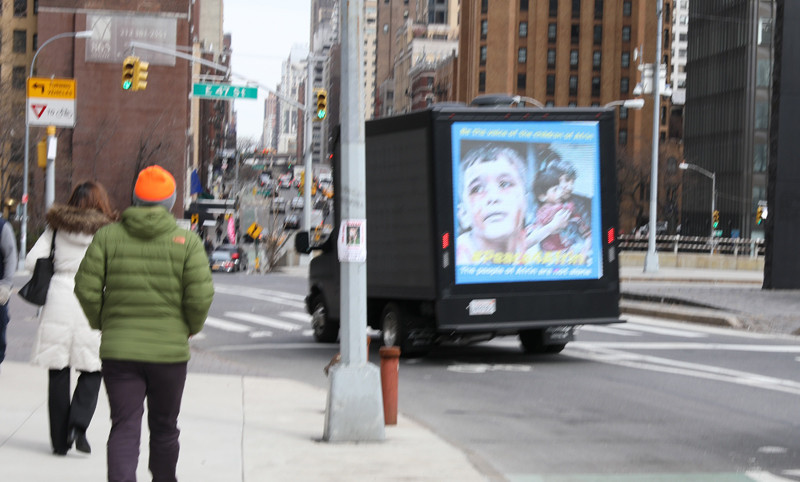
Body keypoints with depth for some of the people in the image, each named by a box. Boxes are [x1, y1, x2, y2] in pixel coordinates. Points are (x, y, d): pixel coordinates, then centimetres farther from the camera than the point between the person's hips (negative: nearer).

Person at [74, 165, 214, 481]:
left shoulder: (108, 236, -1)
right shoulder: (187, 241, -5)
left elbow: (86, 288, -4)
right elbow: (200, 295, -12)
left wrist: (101, 323, 12)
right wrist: (192, 328, 7)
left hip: (118, 349, 0)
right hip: (170, 349, 0)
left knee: (124, 429, 0)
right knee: (164, 428, 17)